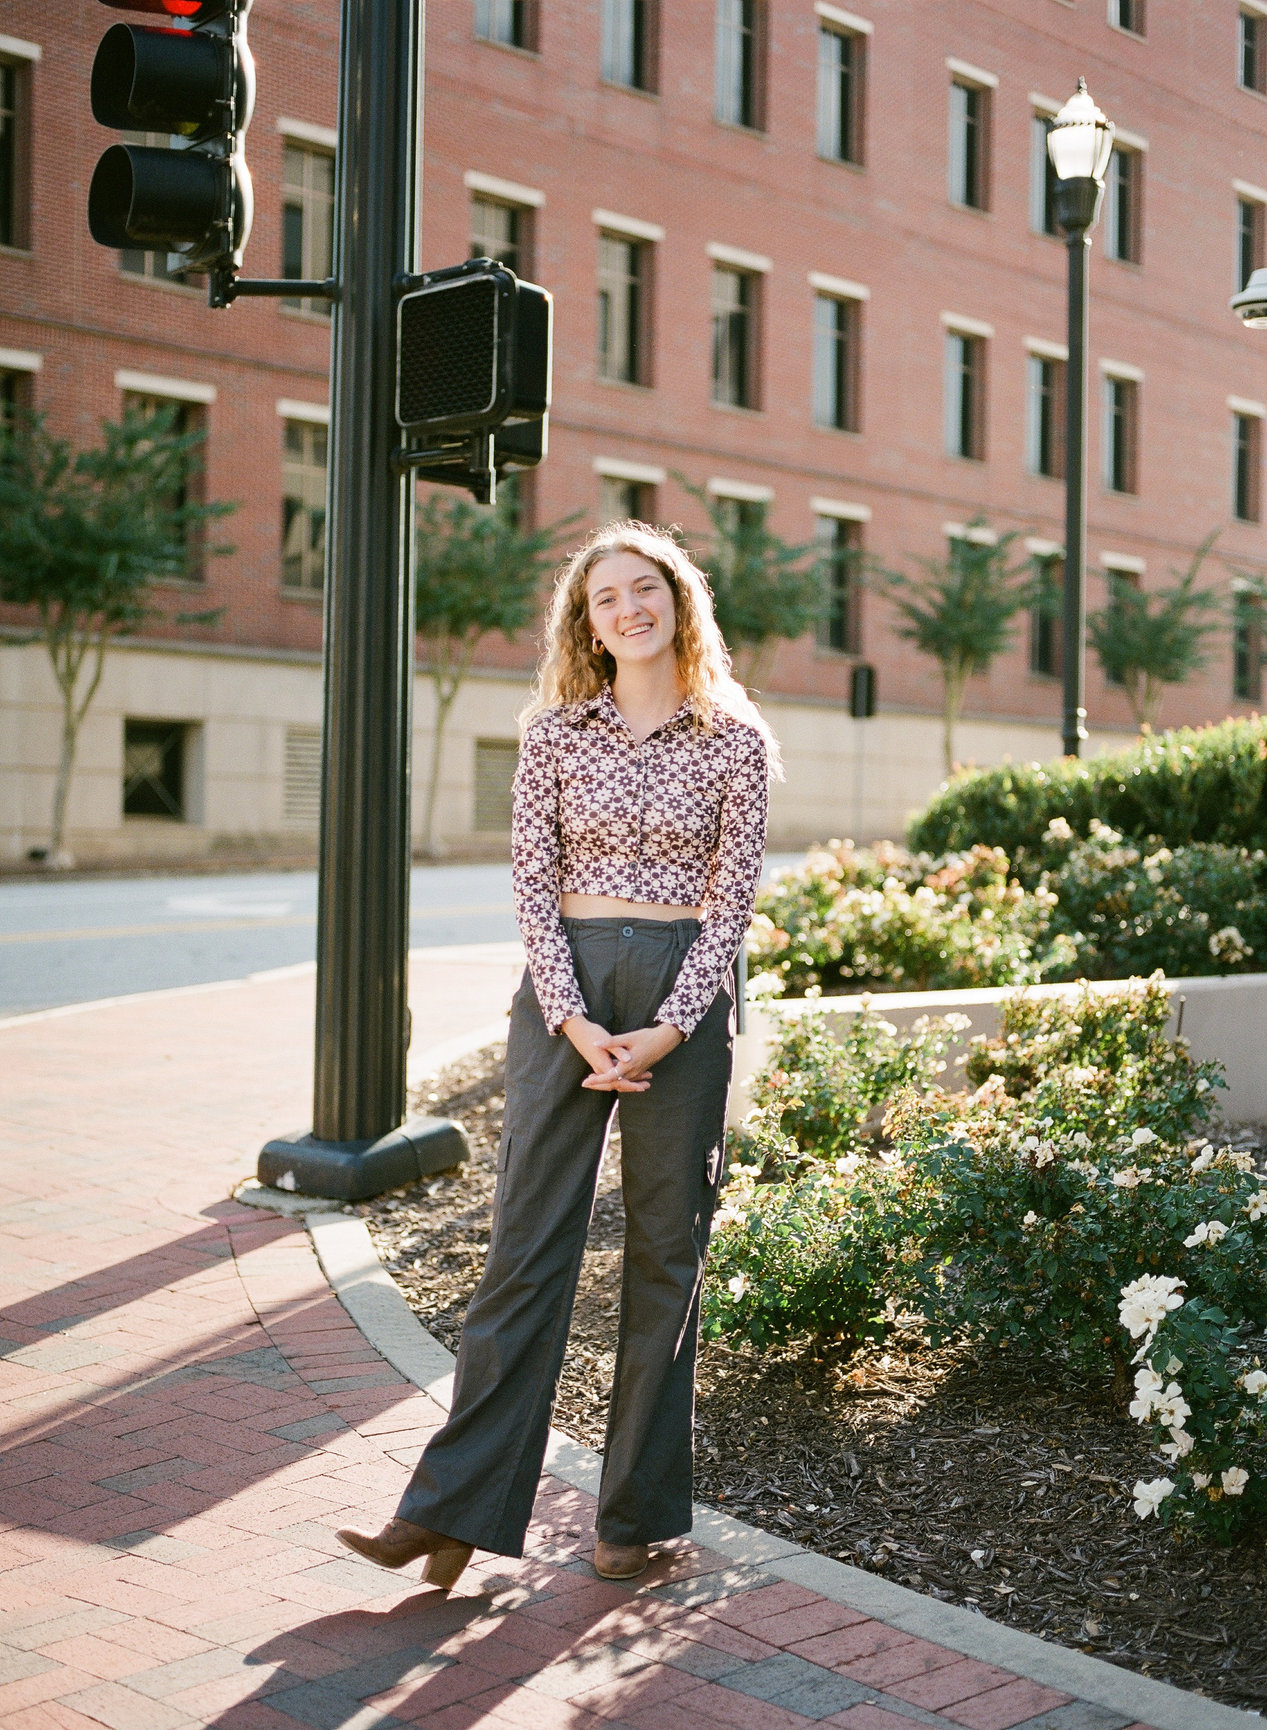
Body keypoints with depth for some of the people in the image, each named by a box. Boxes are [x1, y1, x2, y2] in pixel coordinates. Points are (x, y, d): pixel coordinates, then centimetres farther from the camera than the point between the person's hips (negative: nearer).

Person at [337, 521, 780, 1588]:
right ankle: (455, 1507, 2)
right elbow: (533, 885, 0)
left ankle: (639, 1511, 16)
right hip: (565, 984, 1)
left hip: (688, 990, 0)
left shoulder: (738, 741, 2)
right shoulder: (557, 733, 5)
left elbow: (733, 900, -1)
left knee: (667, 1251, 5)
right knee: (528, 1242, -2)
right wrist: (577, 1021, -12)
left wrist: (670, 1028, -12)